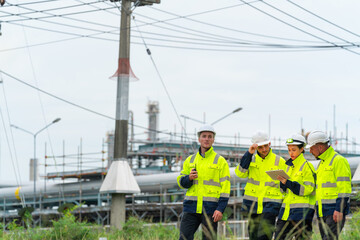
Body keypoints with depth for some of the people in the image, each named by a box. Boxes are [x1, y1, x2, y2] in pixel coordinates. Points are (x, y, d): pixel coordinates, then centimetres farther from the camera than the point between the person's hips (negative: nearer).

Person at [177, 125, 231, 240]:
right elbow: (181, 182, 16)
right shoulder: (190, 160, 15)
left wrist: (220, 209, -13)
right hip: (191, 207, 3)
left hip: (210, 208, -3)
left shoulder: (220, 161, 3)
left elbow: (225, 187, -2)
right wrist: (189, 178, -8)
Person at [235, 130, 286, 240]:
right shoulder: (251, 159, 8)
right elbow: (240, 173, -9)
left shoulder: (279, 161, 2)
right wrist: (248, 153, -14)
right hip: (253, 203, 3)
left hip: (271, 203, -3)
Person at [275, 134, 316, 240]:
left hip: (302, 210, -7)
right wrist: (283, 183, -4)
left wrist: (288, 182, -20)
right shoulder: (289, 166, 16)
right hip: (287, 209, 7)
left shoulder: (307, 167, -6)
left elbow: (308, 189, -14)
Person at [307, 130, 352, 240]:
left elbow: (344, 188, -14)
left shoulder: (338, 161, -7)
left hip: (335, 211, -9)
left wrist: (339, 210, -21)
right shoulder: (321, 163, 22)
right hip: (322, 212, 9)